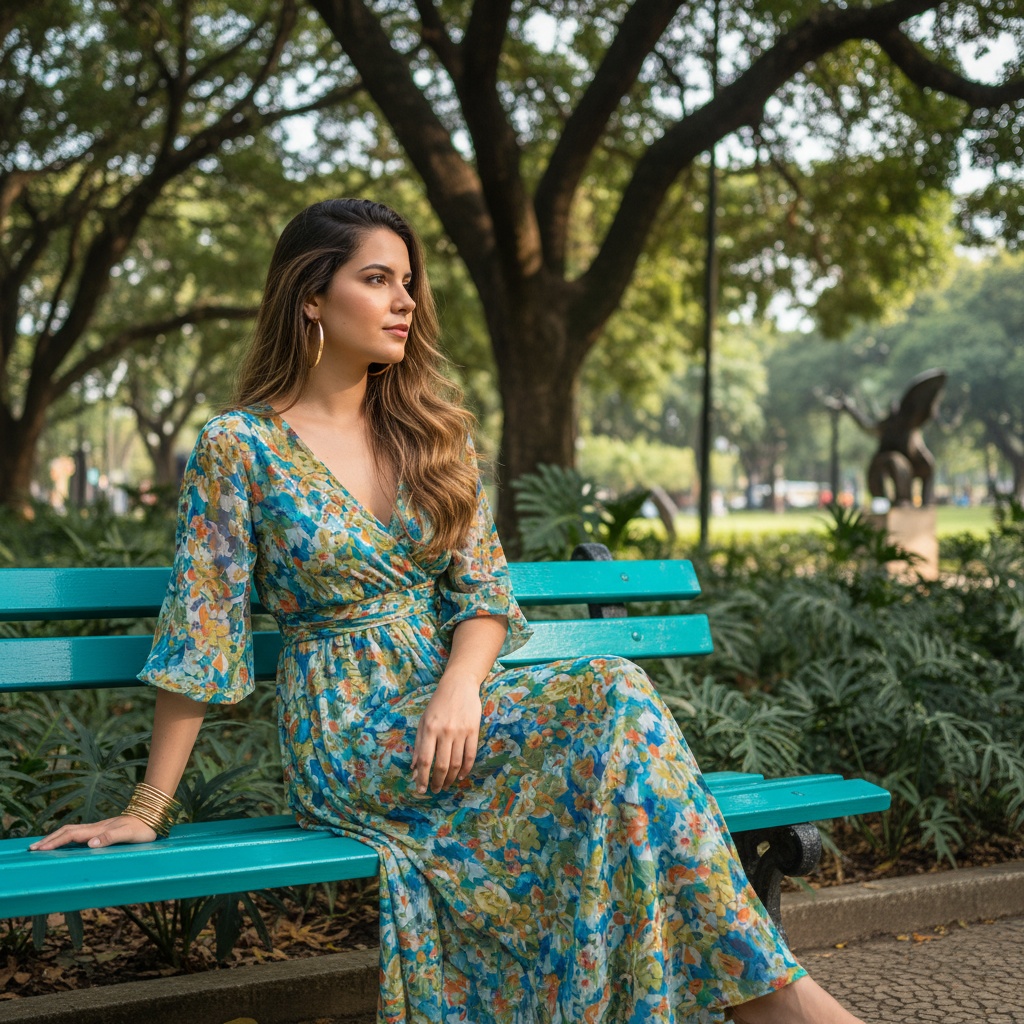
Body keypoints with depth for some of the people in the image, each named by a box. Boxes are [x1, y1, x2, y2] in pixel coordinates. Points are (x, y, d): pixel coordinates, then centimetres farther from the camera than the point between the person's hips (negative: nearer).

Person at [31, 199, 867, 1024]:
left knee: (610, 697, -29)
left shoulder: (434, 434, 10)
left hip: (452, 700, 5)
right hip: (346, 734, -5)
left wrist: (461, 687, -16)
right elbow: (199, 635, -5)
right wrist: (148, 810, -6)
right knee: (613, 698, -28)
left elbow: (483, 591, 6)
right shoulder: (239, 447, -4)